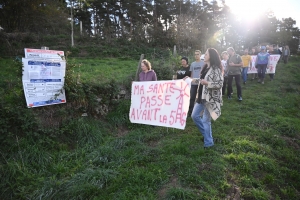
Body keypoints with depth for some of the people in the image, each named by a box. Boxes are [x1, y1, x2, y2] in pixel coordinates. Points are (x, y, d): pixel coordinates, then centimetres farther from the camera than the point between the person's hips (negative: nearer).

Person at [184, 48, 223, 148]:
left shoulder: (216, 69, -14)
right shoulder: (205, 67, 12)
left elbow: (220, 84, -19)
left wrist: (207, 83, -28)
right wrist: (191, 79, 18)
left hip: (210, 98, -9)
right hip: (202, 97, 9)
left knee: (206, 120, -1)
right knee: (194, 116, 13)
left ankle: (209, 142, 18)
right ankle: (207, 133, 31)